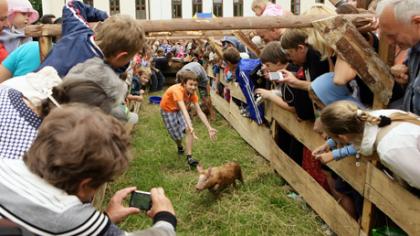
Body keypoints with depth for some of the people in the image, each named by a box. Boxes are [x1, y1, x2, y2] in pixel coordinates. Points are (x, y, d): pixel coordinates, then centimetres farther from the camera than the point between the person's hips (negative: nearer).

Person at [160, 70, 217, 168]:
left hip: (179, 109, 4)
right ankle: (179, 146, 34)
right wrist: (190, 127, -61)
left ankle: (189, 157, -14)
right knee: (177, 135, -2)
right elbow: (184, 110, -50)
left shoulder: (192, 92, -19)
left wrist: (209, 128, -27)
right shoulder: (177, 90, -38)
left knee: (188, 129, -18)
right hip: (167, 110, -4)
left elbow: (199, 112, -20)